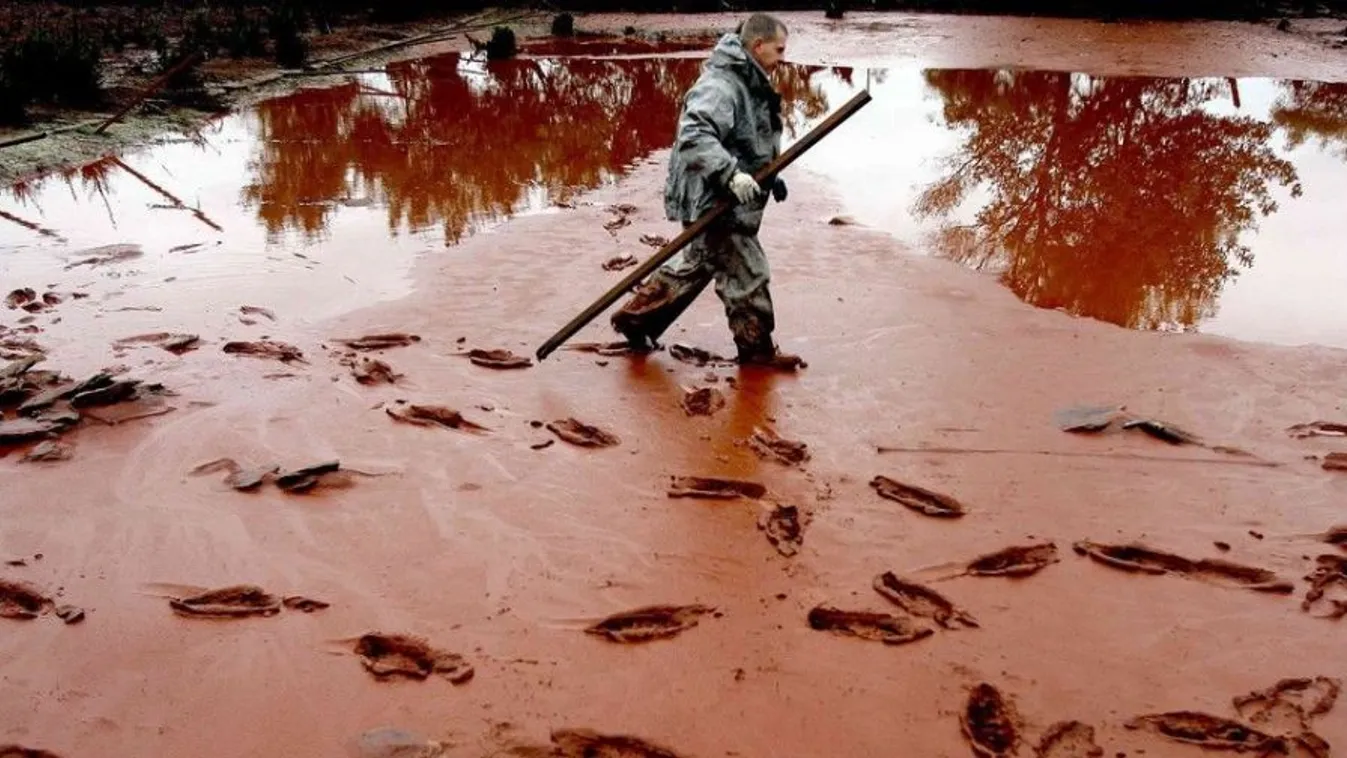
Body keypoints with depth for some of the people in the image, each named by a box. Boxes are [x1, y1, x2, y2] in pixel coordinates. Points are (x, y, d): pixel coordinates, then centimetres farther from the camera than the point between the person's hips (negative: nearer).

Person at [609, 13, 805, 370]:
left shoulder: (750, 85, 14)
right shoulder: (719, 85, -20)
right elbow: (694, 136, -33)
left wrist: (770, 176, 18)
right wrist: (731, 174, -40)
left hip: (728, 201, 11)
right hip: (712, 203, -11)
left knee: (694, 264, 21)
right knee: (746, 274, -1)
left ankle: (634, 317, 33)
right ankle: (757, 348, 14)